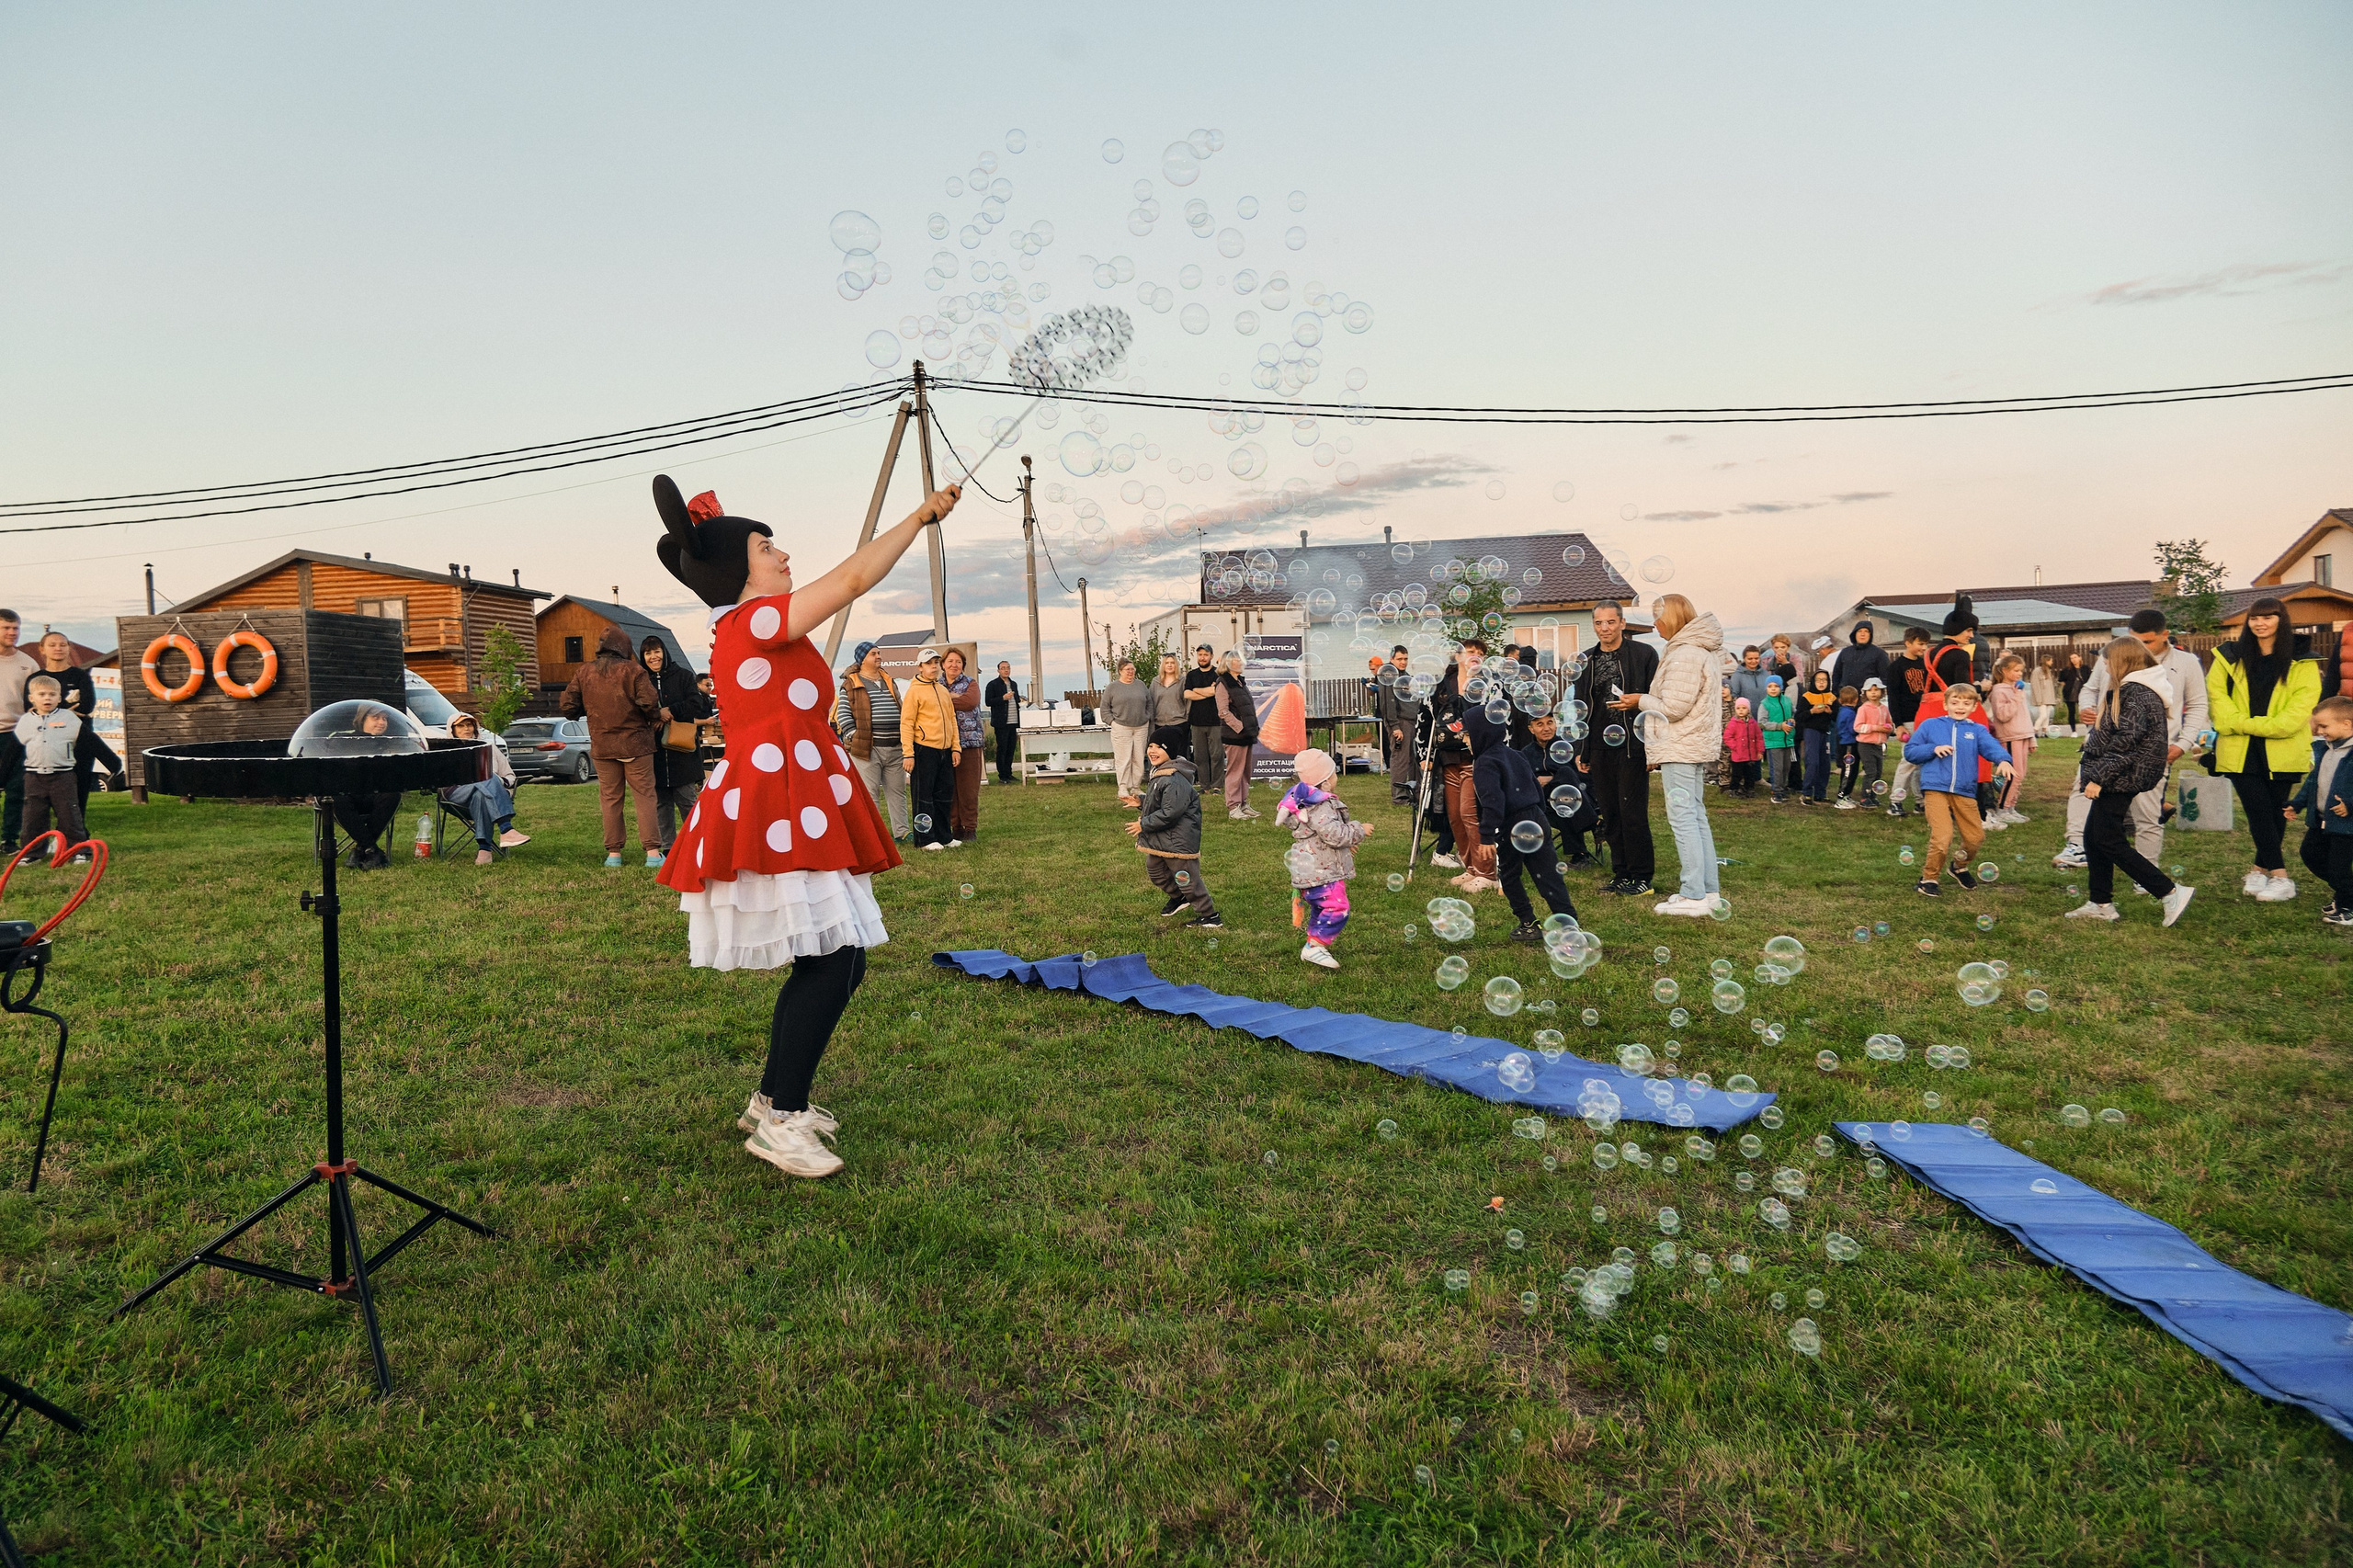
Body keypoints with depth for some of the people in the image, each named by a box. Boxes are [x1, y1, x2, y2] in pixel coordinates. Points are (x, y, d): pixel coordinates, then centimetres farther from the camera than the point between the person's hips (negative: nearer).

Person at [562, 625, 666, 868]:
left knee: (610, 799, 10)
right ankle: (652, 851, -6)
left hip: (601, 746, 3)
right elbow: (648, 701, -17)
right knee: (644, 796, -1)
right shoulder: (633, 670, -7)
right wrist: (657, 716, 3)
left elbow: (568, 705, 6)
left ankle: (613, 853, 10)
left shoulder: (585, 673, 5)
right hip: (635, 743, -3)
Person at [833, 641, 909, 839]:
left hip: (895, 748, 6)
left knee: (897, 792, 8)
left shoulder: (890, 681, 18)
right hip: (867, 748, -6)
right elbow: (843, 714, -3)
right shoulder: (851, 684, 0)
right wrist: (854, 736, -13)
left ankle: (901, 833, 14)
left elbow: (901, 709, 24)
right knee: (869, 793, -2)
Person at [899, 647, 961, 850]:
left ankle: (944, 836, 19)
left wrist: (955, 747, 12)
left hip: (944, 750, 7)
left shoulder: (943, 691, 15)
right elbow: (906, 724, -10)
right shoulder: (914, 691, -6)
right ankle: (926, 839, 5)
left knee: (945, 793, 10)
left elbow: (952, 719, 20)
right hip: (924, 750, -7)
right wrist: (908, 754, -16)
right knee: (924, 795, -1)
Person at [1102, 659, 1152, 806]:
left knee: (1139, 760, 5)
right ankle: (1123, 790, -1)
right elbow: (1105, 708, 3)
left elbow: (1149, 704, 17)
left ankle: (1136, 788, 14)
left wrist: (1148, 719, 6)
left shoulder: (1141, 685, 12)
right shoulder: (1112, 688, 2)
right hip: (1121, 729, -4)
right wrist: (1113, 722, -5)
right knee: (1123, 760, -5)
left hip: (1141, 728, 4)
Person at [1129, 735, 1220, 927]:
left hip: (1178, 841, -11)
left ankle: (1210, 916, 12)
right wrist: (1141, 802, 7)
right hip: (1159, 839, 11)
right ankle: (1178, 897, 48)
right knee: (1155, 872, 25)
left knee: (1187, 879, -1)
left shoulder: (1174, 780, -26)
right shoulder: (1157, 773, 9)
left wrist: (1143, 824, -19)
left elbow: (1170, 813, -28)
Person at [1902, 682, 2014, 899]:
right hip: (1935, 789, -3)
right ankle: (1929, 879, 3)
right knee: (1942, 837, -16)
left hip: (1965, 792, 3)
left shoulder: (1977, 730, 11)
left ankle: (1960, 866, 40)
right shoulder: (1930, 725, 9)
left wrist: (2003, 760, -29)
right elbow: (1910, 751, 8)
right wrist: (1933, 749, -9)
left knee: (1975, 837, 8)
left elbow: (1991, 746, -8)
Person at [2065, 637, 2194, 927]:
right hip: (2117, 780, 11)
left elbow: (2126, 741, -24)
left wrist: (2098, 777, -24)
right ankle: (2100, 903, 17)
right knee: (2093, 836, 12)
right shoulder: (2129, 690, 16)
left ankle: (2172, 892, -5)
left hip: (2120, 780, -11)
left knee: (2110, 842, -7)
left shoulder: (2136, 693, -16)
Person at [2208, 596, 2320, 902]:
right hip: (2240, 751, 0)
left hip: (2282, 751, 0)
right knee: (2259, 812, -6)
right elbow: (2216, 695, 2)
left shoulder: (2302, 662, 1)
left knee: (2276, 813, 6)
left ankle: (2261, 869, 19)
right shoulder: (2230, 658, 7)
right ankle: (2280, 876, -2)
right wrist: (2240, 724, -14)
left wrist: (2252, 725, -17)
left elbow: (2300, 709, -8)